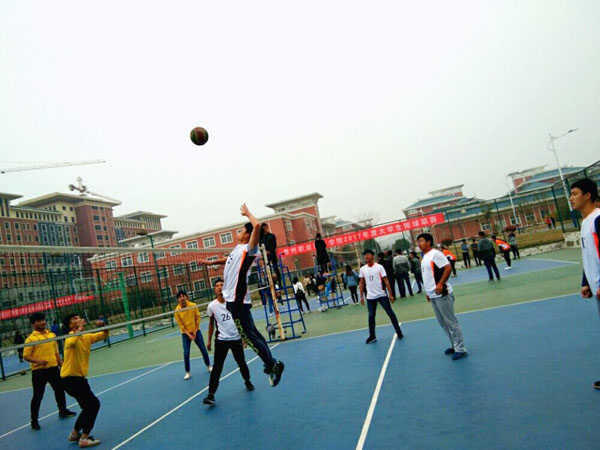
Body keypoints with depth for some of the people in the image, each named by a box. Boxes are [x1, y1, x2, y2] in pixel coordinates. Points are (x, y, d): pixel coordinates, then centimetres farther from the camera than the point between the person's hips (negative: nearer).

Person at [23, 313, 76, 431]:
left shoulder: (52, 335, 8)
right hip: (39, 371, -5)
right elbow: (26, 356, -11)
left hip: (53, 368, 6)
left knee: (60, 390, 16)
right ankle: (34, 420, 16)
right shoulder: (31, 338, -9)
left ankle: (63, 411, 34)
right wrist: (37, 361, -27)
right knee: (37, 396, 2)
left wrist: (61, 364, 15)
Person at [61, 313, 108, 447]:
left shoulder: (87, 337, 6)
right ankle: (84, 438, -2)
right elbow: (70, 343, -42)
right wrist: (79, 329, -32)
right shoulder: (71, 336, -17)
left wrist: (103, 326, -9)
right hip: (70, 378, -9)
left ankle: (75, 433, 36)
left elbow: (104, 335, 11)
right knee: (94, 404, -10)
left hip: (79, 377, 9)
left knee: (89, 406, 21)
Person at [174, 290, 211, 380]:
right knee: (186, 353, -6)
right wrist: (188, 334, -15)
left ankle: (208, 366, 25)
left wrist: (195, 332, -9)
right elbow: (181, 324, -9)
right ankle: (187, 372, 9)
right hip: (185, 334, -1)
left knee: (203, 350, 5)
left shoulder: (193, 305, -14)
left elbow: (197, 319, -6)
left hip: (196, 331, 1)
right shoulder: (177, 310, -15)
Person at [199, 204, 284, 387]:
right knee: (251, 333, 13)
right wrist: (211, 262, 42)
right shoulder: (238, 249, 14)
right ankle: (271, 365, 22)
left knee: (248, 336, -5)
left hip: (237, 299, -9)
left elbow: (257, 225, -28)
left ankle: (273, 365, 5)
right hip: (234, 298, 9)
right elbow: (229, 260, 38)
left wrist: (247, 213, -12)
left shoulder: (249, 248, -11)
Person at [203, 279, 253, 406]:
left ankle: (247, 381, 40)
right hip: (221, 340, 0)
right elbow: (211, 324, 9)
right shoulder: (211, 306, -5)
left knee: (242, 363, 14)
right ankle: (211, 394, -3)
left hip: (236, 338, 1)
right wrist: (209, 340, 10)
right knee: (217, 367, -7)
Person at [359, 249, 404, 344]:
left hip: (382, 295, -2)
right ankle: (372, 336, 16)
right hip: (370, 297, 3)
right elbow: (362, 283, 9)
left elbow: (386, 281, -6)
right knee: (371, 316, 6)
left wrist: (390, 294, -9)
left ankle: (399, 332, 14)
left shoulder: (379, 267, -6)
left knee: (390, 313, 1)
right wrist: (362, 296, 6)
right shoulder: (362, 269, 2)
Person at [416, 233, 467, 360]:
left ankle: (460, 349, 3)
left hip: (442, 294, -10)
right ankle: (454, 346, 25)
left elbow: (448, 268, -20)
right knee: (443, 323, 15)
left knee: (451, 322, -3)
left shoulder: (435, 254, -12)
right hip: (433, 295, 10)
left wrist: (440, 284, -24)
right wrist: (428, 292, 20)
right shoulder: (425, 257, 15)